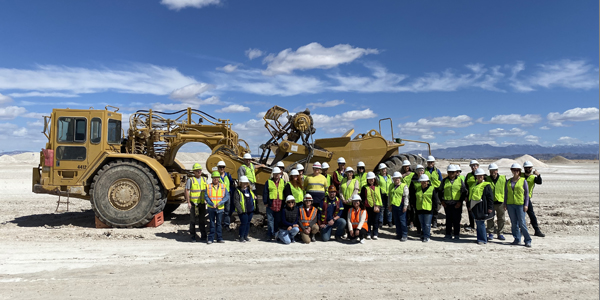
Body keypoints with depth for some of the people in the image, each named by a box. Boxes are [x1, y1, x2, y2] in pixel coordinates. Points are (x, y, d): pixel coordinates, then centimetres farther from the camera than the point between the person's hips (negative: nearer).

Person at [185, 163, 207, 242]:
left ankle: (203, 236, 19)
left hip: (202, 203, 4)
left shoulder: (204, 179, 10)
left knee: (202, 220, 10)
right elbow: (187, 191, -7)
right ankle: (193, 237, 11)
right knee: (193, 220, 2)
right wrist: (188, 202, -11)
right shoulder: (190, 180, -5)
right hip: (194, 203, -4)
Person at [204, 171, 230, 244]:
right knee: (212, 224, 3)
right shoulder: (208, 187, 1)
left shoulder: (223, 186, 4)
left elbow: (227, 196, -4)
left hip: (220, 208, 1)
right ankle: (210, 239, 10)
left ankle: (219, 238, 15)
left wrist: (220, 203, -17)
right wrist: (212, 204, -18)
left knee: (219, 223, 8)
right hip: (211, 208, -1)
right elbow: (206, 196, -5)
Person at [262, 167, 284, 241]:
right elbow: (265, 193, 3)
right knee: (270, 220, 1)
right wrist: (265, 202, -3)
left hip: (280, 205, 2)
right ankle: (270, 235, 7)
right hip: (271, 204, -2)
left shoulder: (283, 182, 12)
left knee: (278, 220, 8)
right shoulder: (268, 182, 5)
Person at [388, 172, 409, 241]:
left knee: (402, 220, -5)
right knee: (396, 221, 11)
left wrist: (405, 206, -11)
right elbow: (389, 196, 20)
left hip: (401, 206, -6)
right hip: (393, 205, 6)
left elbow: (406, 196, -6)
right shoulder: (391, 186, 15)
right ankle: (399, 234, 21)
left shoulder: (404, 186, -3)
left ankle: (404, 235, 1)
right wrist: (390, 205, 16)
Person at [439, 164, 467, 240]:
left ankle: (456, 235, 13)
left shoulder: (460, 180, 0)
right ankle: (448, 234, 17)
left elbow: (465, 192, 3)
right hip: (447, 204, 2)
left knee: (456, 220, 3)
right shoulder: (444, 181, 6)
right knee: (448, 219, 9)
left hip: (457, 204, -2)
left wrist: (460, 201, -4)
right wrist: (442, 201, 6)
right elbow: (440, 191, 15)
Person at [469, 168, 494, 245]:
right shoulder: (474, 185, 17)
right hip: (474, 207, 8)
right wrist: (469, 206, 22)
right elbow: (470, 196, 23)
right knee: (478, 223, 12)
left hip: (481, 208, -8)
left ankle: (483, 240, 2)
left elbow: (490, 197, -9)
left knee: (480, 223, -6)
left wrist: (490, 207, -12)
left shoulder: (486, 185, -6)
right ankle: (480, 238, 21)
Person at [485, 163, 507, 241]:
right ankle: (490, 233, 13)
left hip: (500, 202, 0)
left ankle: (500, 233, 19)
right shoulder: (487, 179, 2)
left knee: (501, 219, 8)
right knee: (490, 219, 4)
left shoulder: (503, 178, 2)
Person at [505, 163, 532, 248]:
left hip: (520, 204, -4)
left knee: (522, 223, -7)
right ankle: (517, 239, 16)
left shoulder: (523, 181, 2)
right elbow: (506, 193, 15)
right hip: (510, 205, 4)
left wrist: (526, 205, -6)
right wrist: (505, 204, 9)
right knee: (514, 223, 7)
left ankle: (528, 240, 2)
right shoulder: (508, 181, 12)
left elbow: (527, 193, 1)